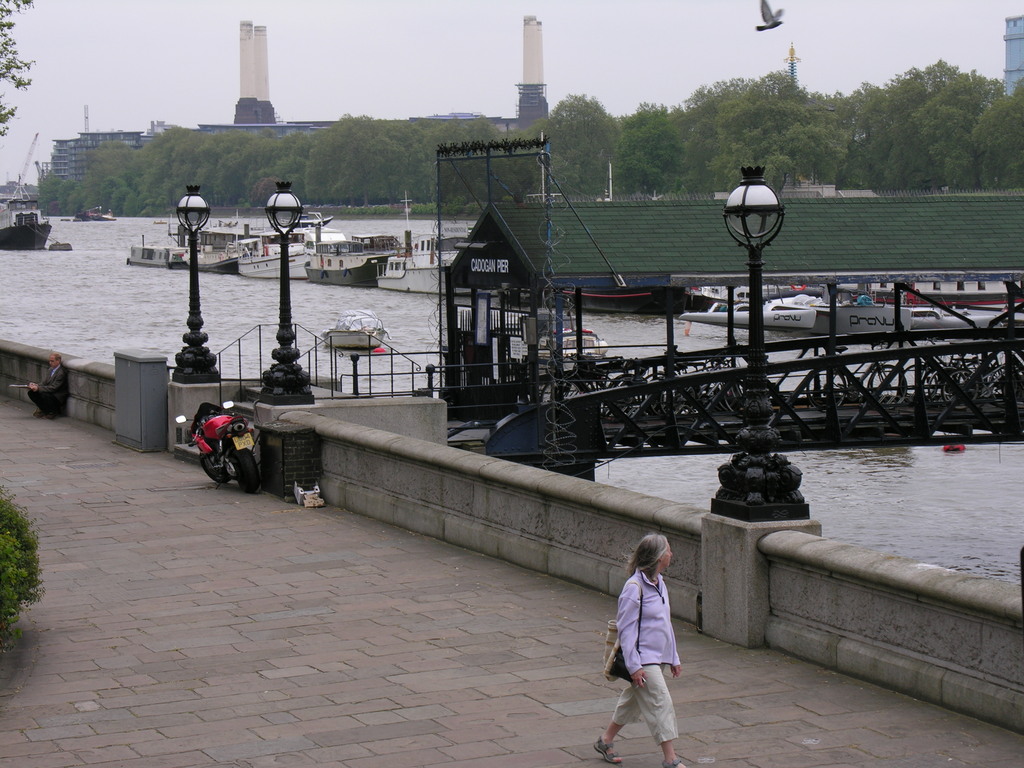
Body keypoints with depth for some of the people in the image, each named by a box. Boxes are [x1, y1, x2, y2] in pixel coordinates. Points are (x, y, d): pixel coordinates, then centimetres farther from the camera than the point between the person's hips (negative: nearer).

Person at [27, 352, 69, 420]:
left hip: (58, 398, -8)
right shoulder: (51, 369, 9)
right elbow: (45, 383, 13)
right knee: (31, 392, -9)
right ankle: (42, 409, 8)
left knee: (43, 395, -36)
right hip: (50, 394, 8)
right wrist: (36, 385, -8)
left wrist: (38, 388, -26)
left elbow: (53, 388, -23)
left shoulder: (61, 373, -19)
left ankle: (52, 412, -9)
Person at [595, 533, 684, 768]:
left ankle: (605, 740, 33)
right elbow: (626, 629, -18)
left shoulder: (658, 583, 10)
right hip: (643, 659, -9)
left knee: (631, 701, 18)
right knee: (661, 705, -10)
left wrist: (674, 658, 21)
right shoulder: (634, 587, -18)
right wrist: (634, 666, -20)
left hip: (659, 658, 9)